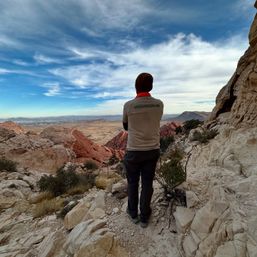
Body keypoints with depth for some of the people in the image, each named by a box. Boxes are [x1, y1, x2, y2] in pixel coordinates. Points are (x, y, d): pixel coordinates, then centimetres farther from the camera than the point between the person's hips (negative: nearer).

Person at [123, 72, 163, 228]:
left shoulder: (128, 106, -13)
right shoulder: (159, 104, -4)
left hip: (134, 151, -2)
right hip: (153, 150, 3)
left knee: (132, 183, 19)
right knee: (147, 184, 16)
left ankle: (133, 213, 38)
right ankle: (144, 217, 32)